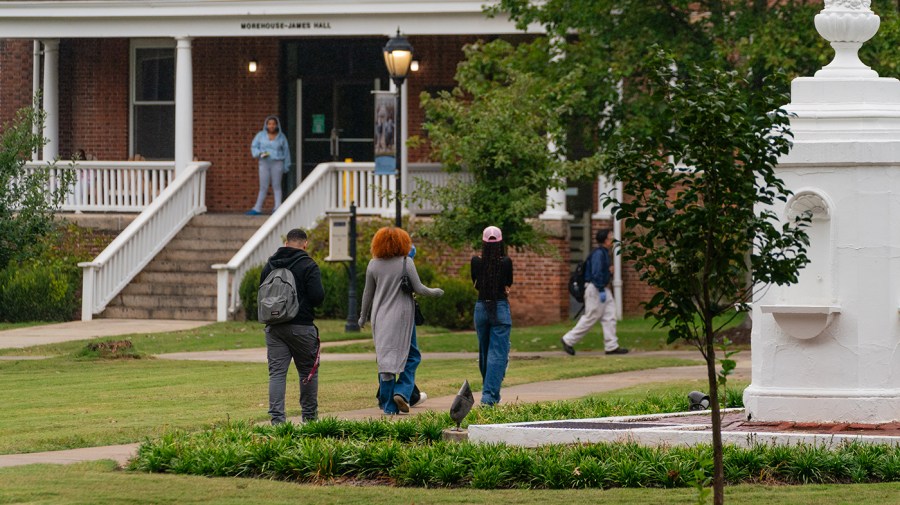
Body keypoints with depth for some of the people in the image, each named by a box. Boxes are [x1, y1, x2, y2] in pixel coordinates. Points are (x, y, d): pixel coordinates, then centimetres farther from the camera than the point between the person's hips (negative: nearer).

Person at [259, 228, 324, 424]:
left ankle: (276, 417, -8)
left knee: (276, 373, 2)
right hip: (301, 326, -4)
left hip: (274, 327, 4)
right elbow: (318, 297, -13)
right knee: (308, 371, 11)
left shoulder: (269, 265, 8)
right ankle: (309, 415, 16)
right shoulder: (308, 266, -8)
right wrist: (305, 303, 8)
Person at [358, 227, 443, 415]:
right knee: (410, 356, 9)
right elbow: (418, 289, -4)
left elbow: (368, 293, 9)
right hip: (401, 315, -3)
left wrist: (363, 316, 22)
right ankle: (402, 391, -11)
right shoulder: (406, 262, -7)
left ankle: (388, 406, 7)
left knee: (384, 359, 7)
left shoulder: (373, 264, 2)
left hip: (380, 317, 3)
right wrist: (436, 292, 16)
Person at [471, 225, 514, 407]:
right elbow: (508, 285, 5)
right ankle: (489, 395, -14)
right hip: (501, 308, -3)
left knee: (484, 353, 17)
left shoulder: (476, 262, -4)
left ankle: (490, 393, 29)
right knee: (498, 354, -3)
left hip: (481, 308, 3)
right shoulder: (506, 262, -10)